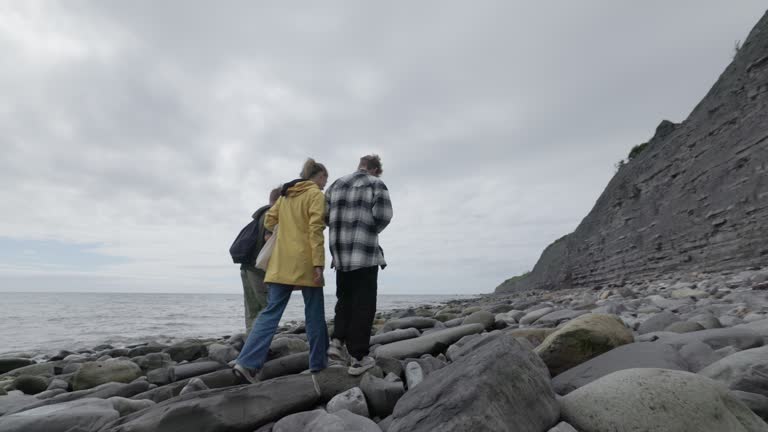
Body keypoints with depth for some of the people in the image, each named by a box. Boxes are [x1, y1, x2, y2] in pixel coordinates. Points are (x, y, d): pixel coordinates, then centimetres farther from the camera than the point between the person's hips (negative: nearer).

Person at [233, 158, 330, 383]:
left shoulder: (285, 194, 16)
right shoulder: (316, 195, -5)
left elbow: (269, 220, 16)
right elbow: (315, 230, -15)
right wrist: (318, 264, -17)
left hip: (281, 262, 6)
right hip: (305, 262, -6)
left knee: (271, 312, 7)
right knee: (314, 314, 7)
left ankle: (247, 362, -1)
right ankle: (318, 362, 18)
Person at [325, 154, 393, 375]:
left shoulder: (336, 184, 14)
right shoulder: (376, 185, 0)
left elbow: (324, 215, 6)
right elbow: (383, 216, -12)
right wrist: (370, 232, 7)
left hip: (340, 252, 5)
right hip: (365, 252, -5)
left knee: (344, 299, 20)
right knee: (363, 305, 1)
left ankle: (338, 341, 8)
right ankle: (358, 358, 4)